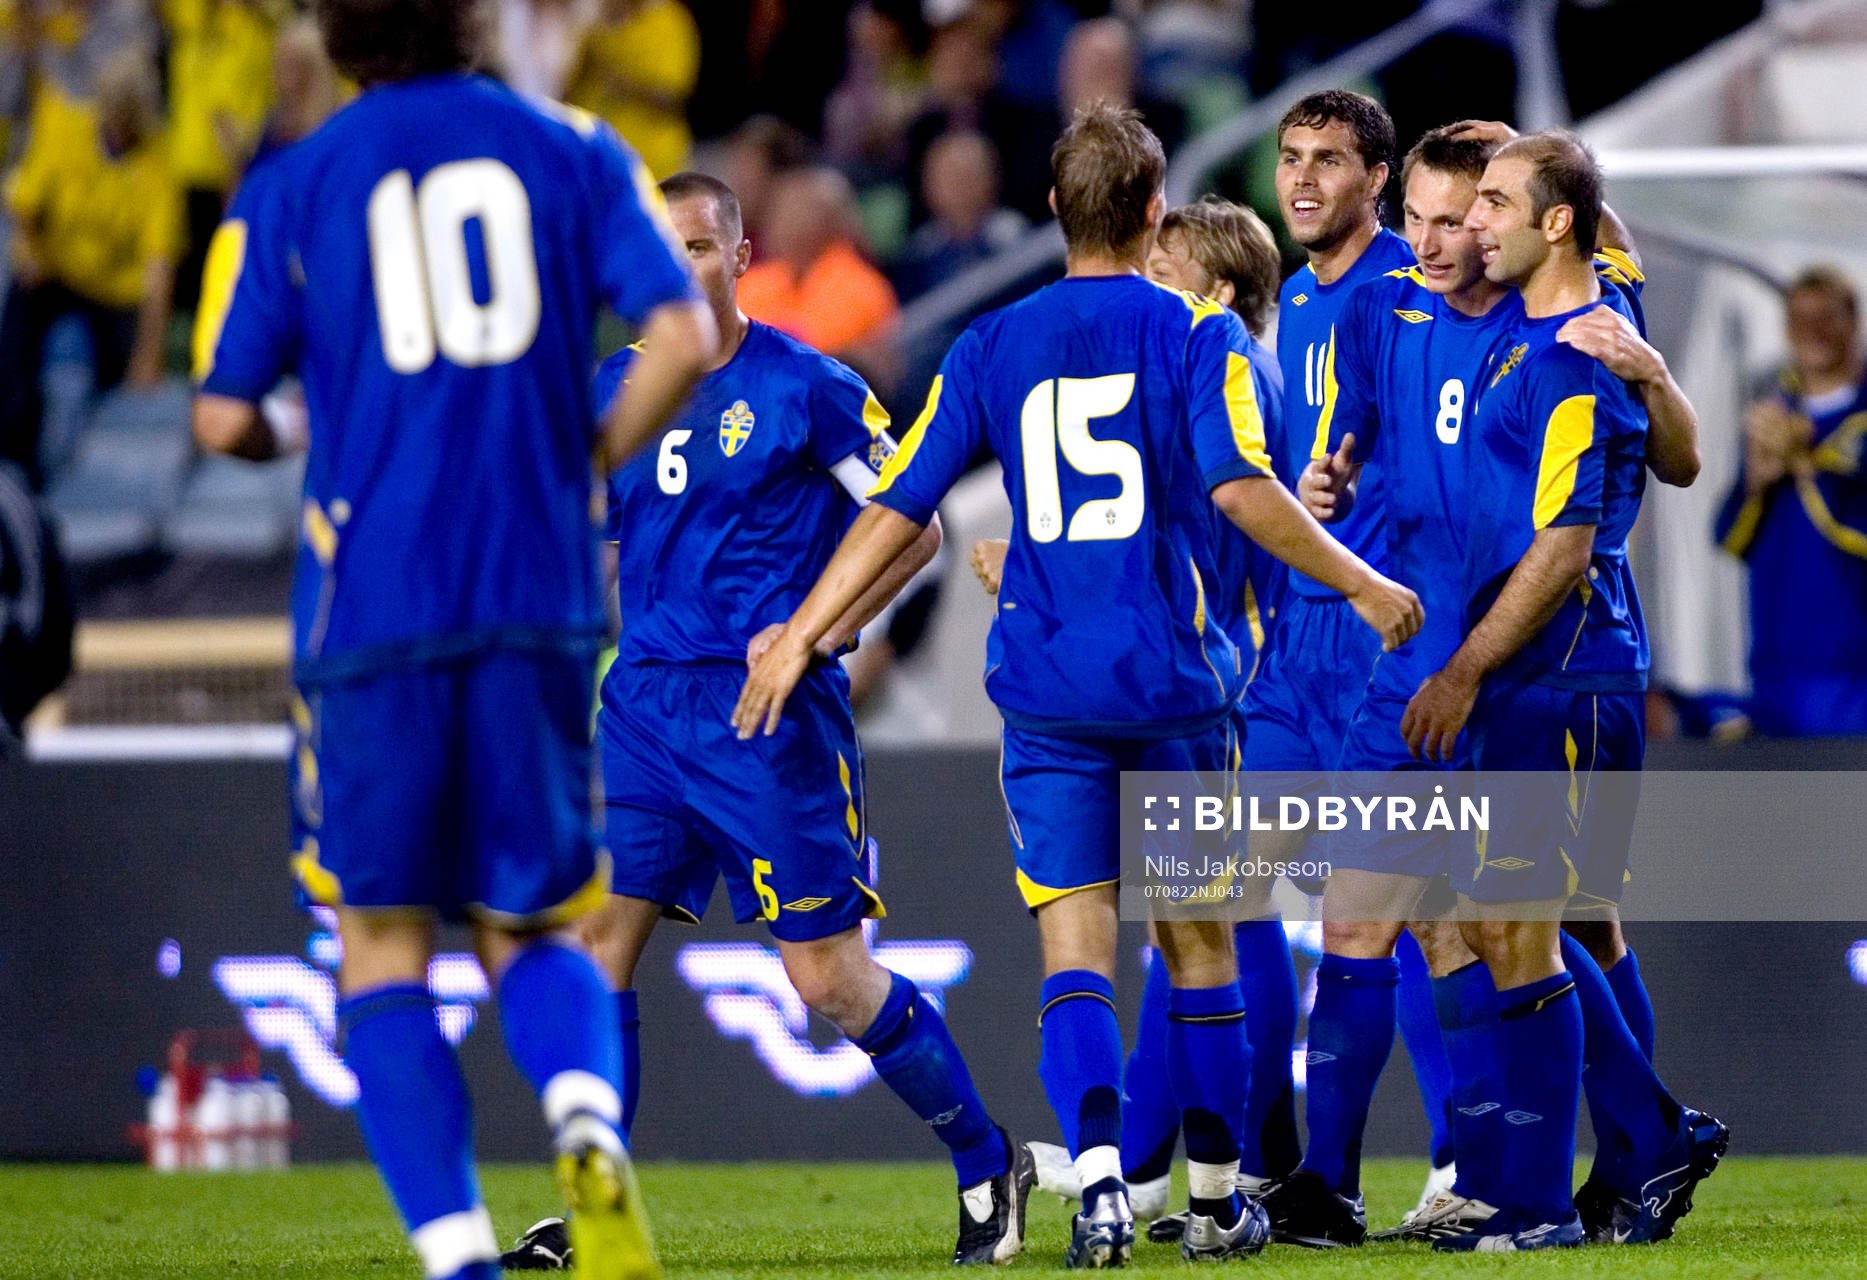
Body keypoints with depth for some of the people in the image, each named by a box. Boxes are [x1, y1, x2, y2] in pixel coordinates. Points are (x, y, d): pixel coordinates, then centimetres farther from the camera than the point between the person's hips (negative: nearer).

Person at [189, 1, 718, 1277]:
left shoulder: (290, 187, 5)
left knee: (384, 945, 8)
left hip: (371, 602, -2)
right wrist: (583, 470, 9)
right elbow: (683, 336, -5)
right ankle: (590, 1124, -17)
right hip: (541, 601, 2)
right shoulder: (576, 151, 7)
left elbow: (223, 416, 2)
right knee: (532, 930, 15)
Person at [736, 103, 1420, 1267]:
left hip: (1046, 686, 2)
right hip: (1176, 680, -1)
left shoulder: (992, 348, 6)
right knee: (1199, 940, 11)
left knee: (1076, 951, -1)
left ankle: (1102, 1181, -22)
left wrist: (800, 637, 10)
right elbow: (1242, 489, -14)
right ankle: (1218, 1198, 19)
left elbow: (901, 507, 4)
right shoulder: (1195, 333, -2)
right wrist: (1360, 584, -4)